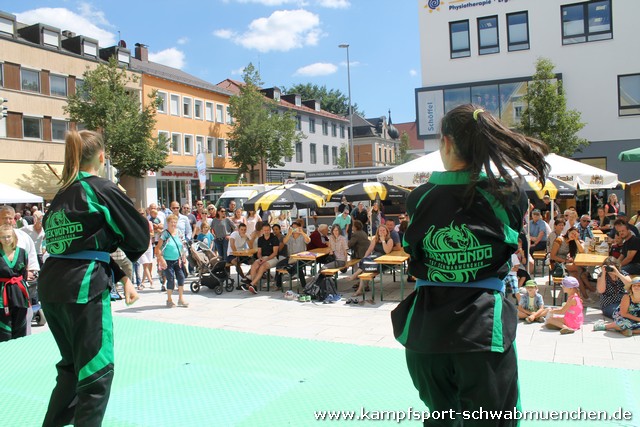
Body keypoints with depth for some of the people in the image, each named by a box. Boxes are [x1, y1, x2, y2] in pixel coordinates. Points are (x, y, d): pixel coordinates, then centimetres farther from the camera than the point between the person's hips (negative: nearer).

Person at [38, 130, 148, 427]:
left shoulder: (61, 196, 15)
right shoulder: (103, 189, -7)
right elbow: (139, 236, -4)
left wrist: (121, 276, 12)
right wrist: (125, 259, 17)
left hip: (50, 286, 8)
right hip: (83, 286, -8)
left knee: (73, 365, 25)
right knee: (97, 371, 4)